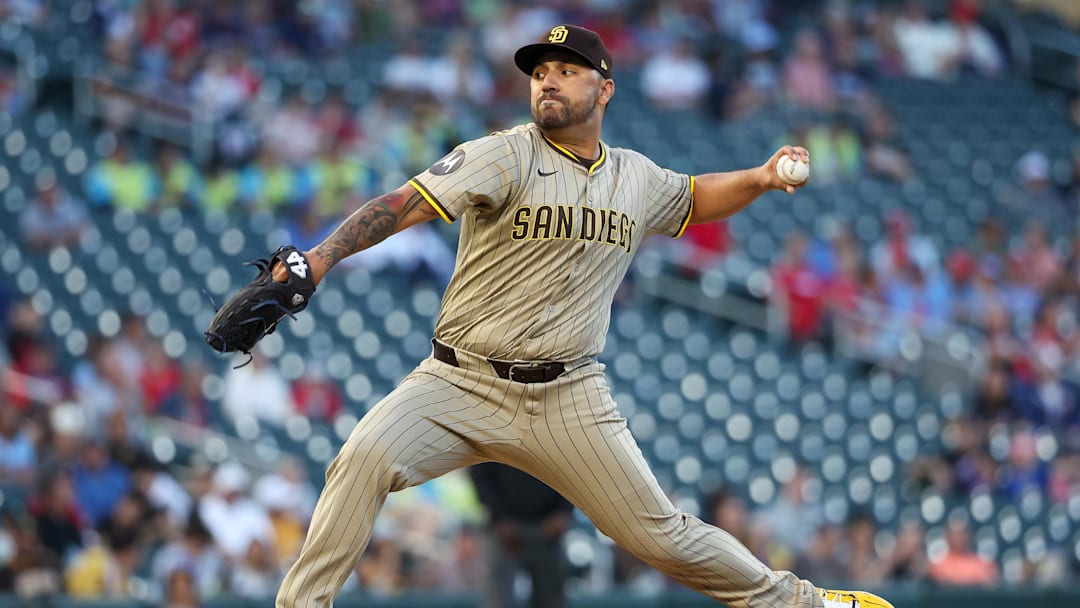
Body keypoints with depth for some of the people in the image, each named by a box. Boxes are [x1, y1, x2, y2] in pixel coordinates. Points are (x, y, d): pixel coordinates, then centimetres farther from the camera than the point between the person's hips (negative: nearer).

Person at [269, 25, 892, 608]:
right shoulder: (506, 156, -9)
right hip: (463, 384, -3)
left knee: (662, 536, 2)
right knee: (366, 458, -28)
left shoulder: (638, 179, 8)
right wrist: (323, 256, -38)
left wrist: (759, 179, 10)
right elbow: (406, 204, -22)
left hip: (570, 399, 3)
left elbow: (694, 198, 31)